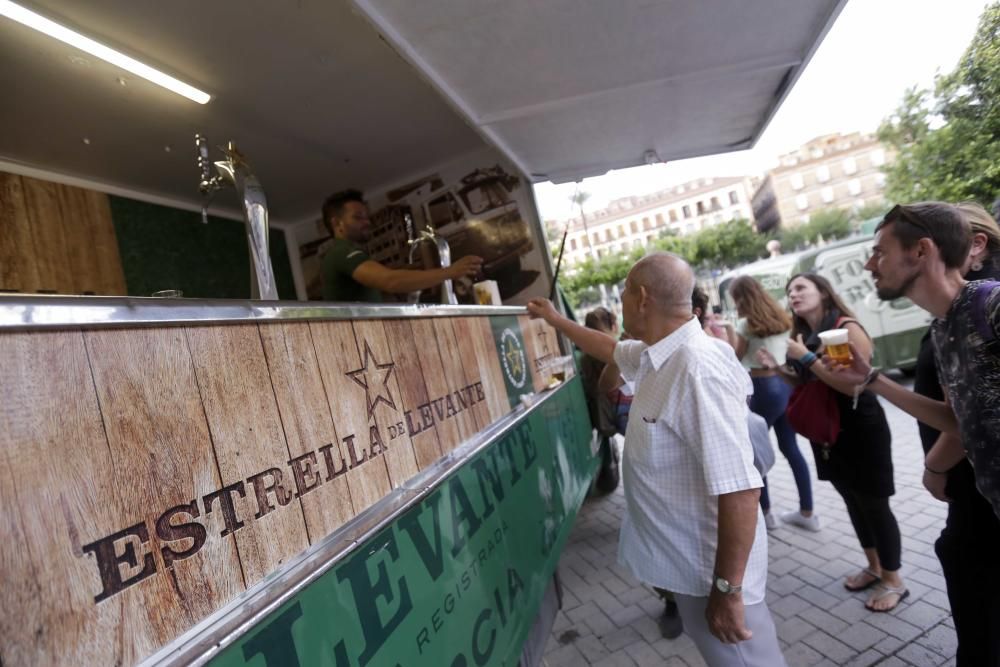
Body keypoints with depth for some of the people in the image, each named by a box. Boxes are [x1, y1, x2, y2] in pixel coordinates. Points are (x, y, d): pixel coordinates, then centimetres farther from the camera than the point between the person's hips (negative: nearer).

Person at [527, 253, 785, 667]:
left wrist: (727, 589, -26)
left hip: (710, 568, -9)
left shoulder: (697, 371, -30)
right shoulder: (659, 354, 1)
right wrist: (555, 320, 29)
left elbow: (739, 489, -32)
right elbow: (611, 349, 24)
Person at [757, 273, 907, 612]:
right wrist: (778, 368, -4)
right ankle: (874, 567, 36)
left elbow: (853, 384, -27)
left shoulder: (847, 329, -18)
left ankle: (893, 581, 22)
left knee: (874, 504, 5)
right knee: (853, 502, 19)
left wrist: (806, 358, -26)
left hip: (861, 431, -7)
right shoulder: (804, 335, 4)